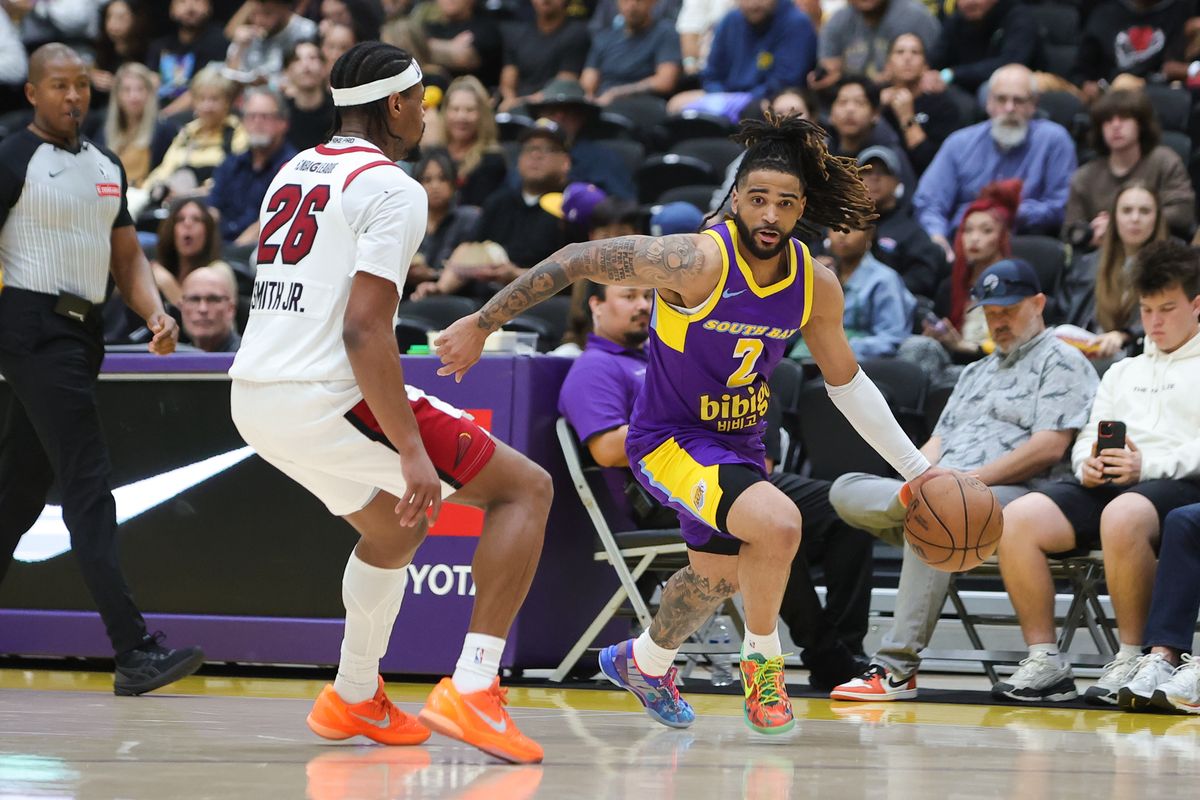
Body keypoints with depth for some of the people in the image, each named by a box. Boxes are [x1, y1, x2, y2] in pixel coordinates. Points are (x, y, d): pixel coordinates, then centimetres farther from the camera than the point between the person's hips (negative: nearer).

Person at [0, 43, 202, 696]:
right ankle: (135, 652, -19)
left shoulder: (106, 168, 16)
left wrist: (155, 313, 2)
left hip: (82, 335, 8)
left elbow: (127, 257, 20)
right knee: (89, 488, -14)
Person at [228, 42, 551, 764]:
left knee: (394, 528, 32)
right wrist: (413, 452, -20)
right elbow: (364, 330, -19)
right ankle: (471, 690, -13)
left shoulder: (294, 173, 18)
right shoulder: (392, 189, -9)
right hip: (329, 398, -9)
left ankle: (355, 699, 37)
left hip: (252, 399, 9)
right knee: (526, 487, -1)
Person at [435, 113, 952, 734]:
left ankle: (645, 662, 56)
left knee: (719, 574, 26)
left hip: (738, 442, 7)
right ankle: (761, 660, -4)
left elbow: (846, 381, 8)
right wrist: (481, 325, -20)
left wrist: (915, 467, 10)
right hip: (668, 440, -7)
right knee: (776, 524, -30)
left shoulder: (815, 286, -9)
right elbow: (577, 261, -22)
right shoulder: (698, 262, -28)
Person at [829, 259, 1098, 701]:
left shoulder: (1061, 362, 5)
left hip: (1011, 495, -8)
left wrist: (973, 478, -15)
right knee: (847, 491, -11)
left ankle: (897, 666, -43)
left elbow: (1049, 448, -8)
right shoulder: (976, 372, 32)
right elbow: (940, 441, 25)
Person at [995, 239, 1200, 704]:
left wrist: (1148, 466, -16)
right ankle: (1044, 661, -21)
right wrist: (1088, 463, 0)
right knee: (1017, 519, -23)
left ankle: (1132, 658, -30)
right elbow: (1090, 436, 25)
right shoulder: (1123, 372, 33)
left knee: (1122, 517, -42)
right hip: (1108, 485, 6)